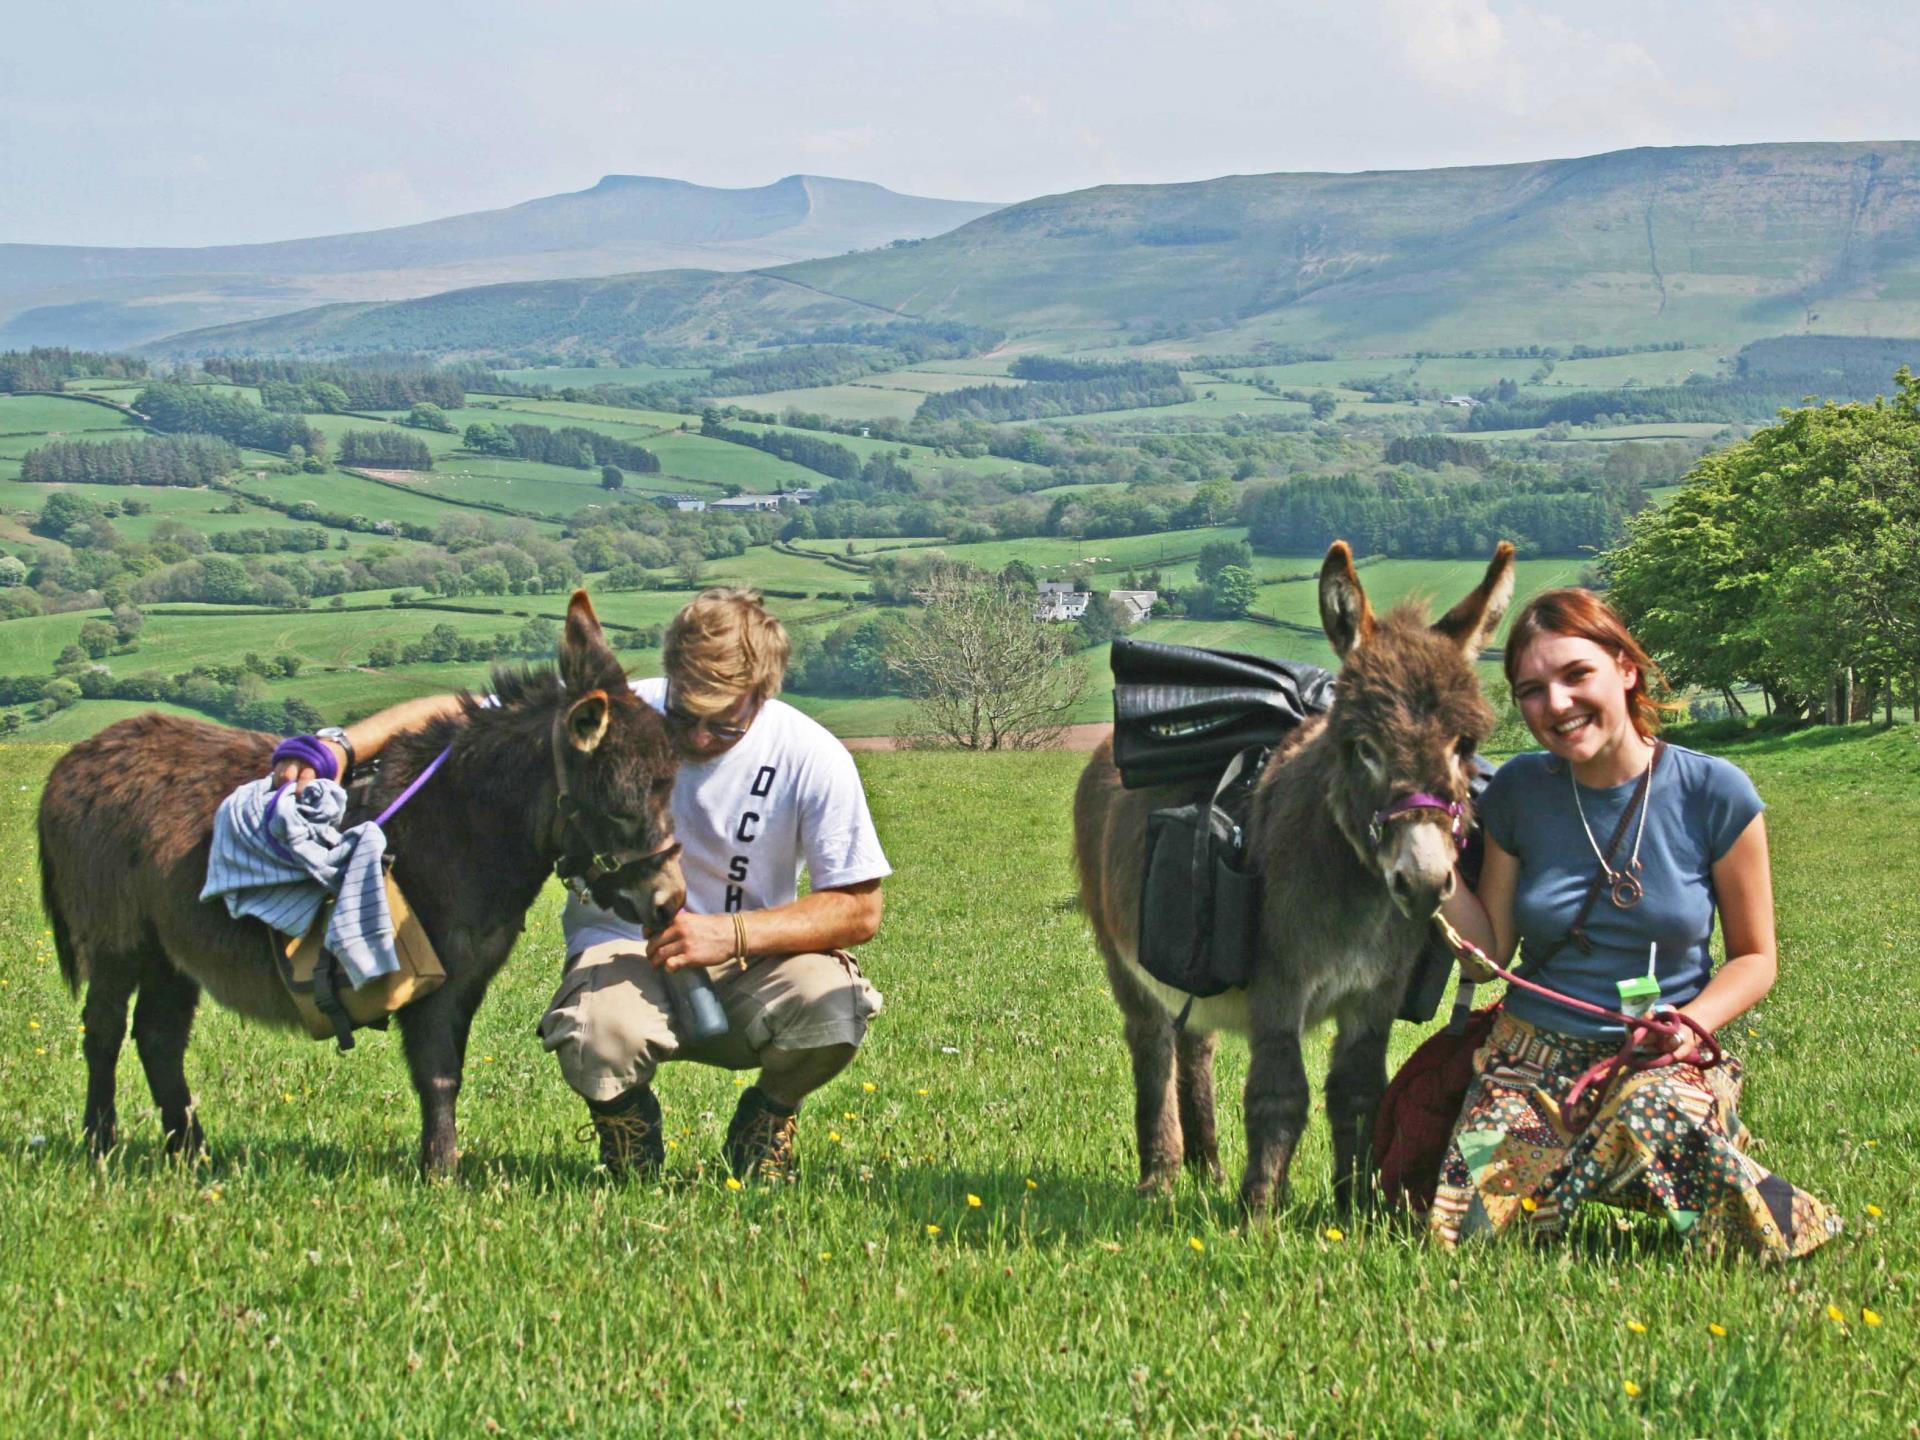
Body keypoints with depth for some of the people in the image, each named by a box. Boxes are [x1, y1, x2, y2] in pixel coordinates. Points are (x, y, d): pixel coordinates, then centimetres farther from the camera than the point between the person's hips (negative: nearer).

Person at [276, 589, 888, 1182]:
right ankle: (627, 1123, 4)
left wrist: (732, 933, -25)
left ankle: (766, 1119, 3)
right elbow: (456, 714, -7)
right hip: (623, 944, -1)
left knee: (833, 1005, -34)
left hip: (748, 959, 1)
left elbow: (859, 910, -11)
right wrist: (344, 744, -24)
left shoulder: (812, 759, -13)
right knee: (598, 1045, -37)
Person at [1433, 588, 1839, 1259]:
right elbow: (1490, 950, 7)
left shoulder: (1715, 793, -5)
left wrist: (1694, 1022, -16)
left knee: (1656, 1112, -39)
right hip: (1533, 1057, 2)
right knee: (1463, 1231, -21)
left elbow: (1754, 957, 3)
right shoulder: (1519, 793, 2)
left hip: (1660, 1059, -2)